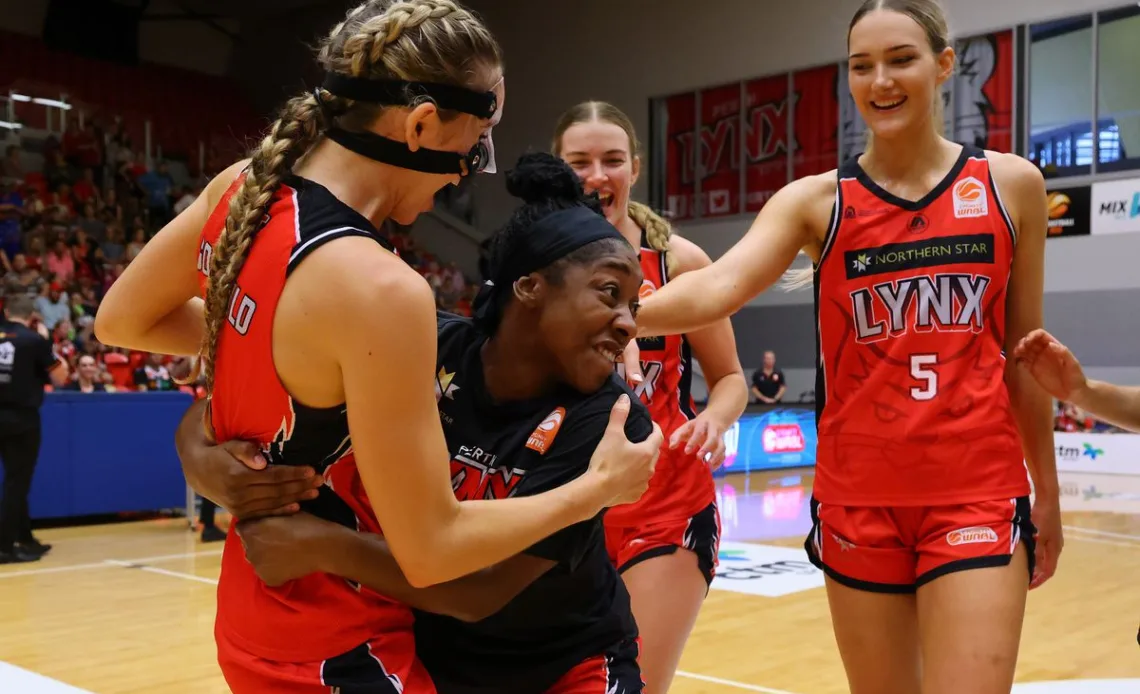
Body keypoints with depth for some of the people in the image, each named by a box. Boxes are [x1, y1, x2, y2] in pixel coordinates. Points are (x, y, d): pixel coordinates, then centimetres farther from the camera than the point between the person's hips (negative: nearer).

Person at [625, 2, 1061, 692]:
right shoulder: (816, 200, 0)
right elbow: (717, 287, -18)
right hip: (858, 501, 1)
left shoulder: (1012, 185, 3)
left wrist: (1048, 491, 15)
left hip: (978, 496, 0)